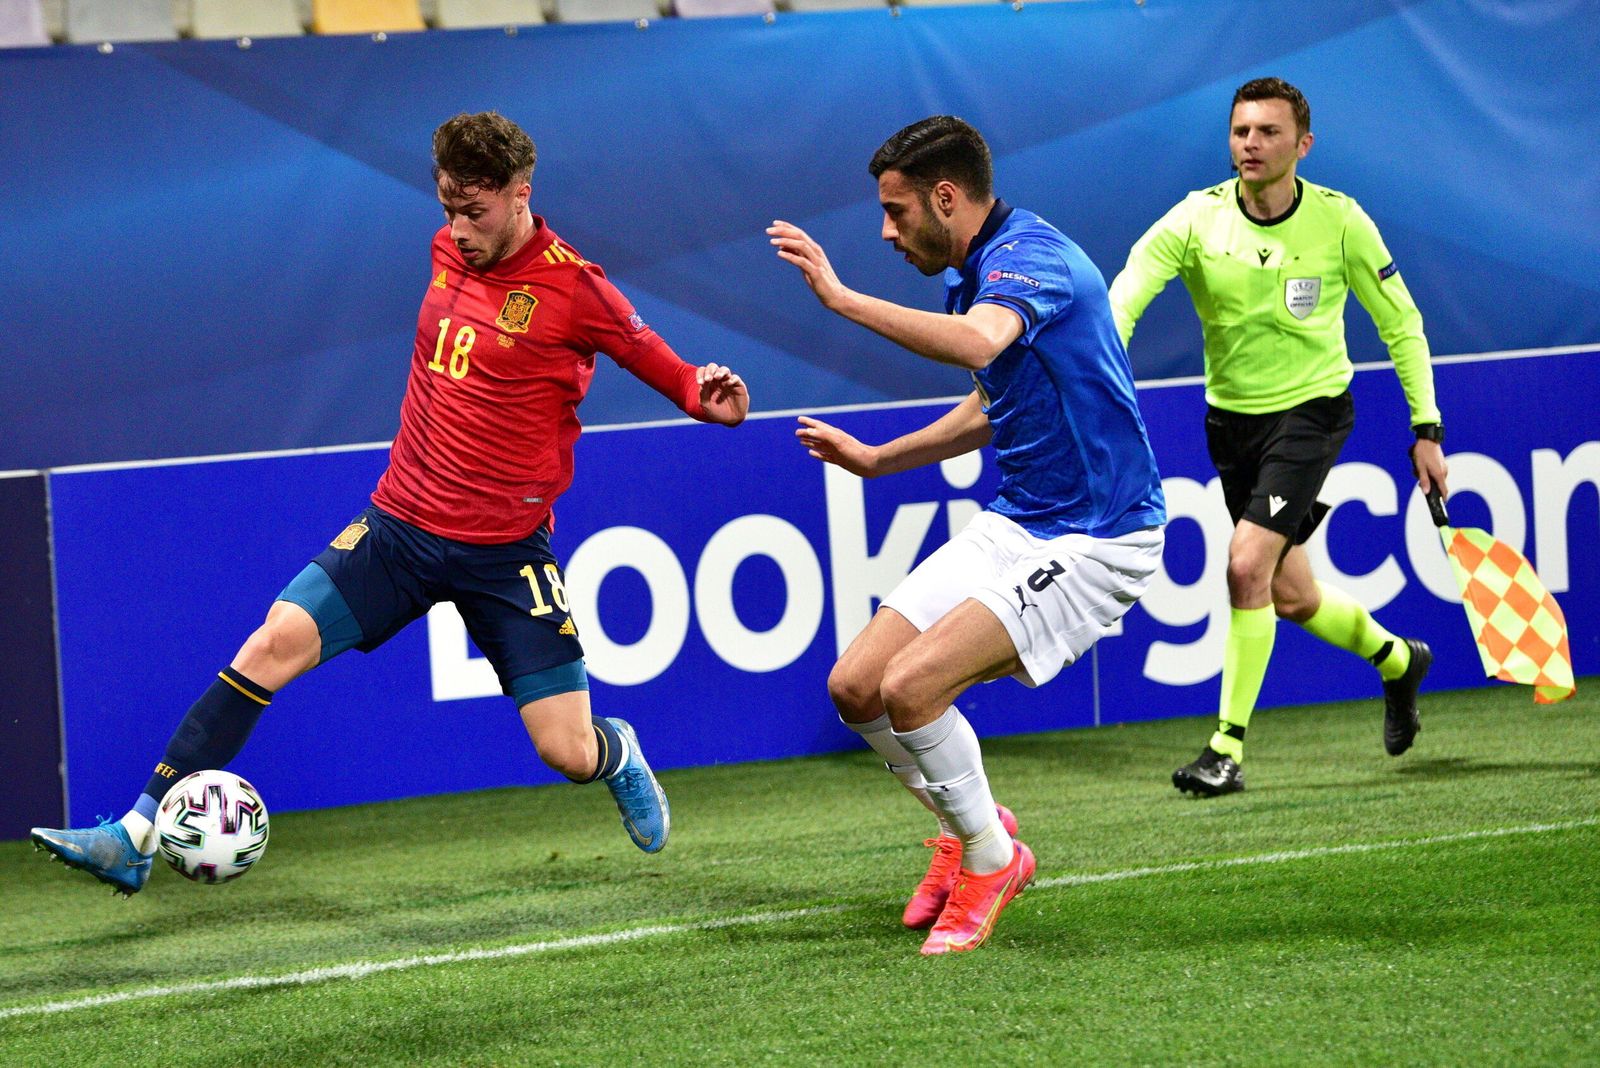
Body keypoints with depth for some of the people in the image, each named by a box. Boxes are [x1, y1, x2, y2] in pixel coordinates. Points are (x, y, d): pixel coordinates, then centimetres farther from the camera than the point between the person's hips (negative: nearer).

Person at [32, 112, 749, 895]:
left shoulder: (572, 287, -12)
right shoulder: (448, 250, 4)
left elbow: (639, 346, 2)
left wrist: (700, 395, -13)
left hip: (504, 556, -4)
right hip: (399, 527, 4)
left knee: (568, 754, -4)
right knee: (271, 646, -14)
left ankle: (620, 757, 37)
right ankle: (136, 838, -14)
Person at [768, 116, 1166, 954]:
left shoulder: (1029, 255, -19)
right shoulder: (973, 276, 12)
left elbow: (979, 345, -42)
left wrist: (843, 299, -38)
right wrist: (876, 459, 25)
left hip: (1093, 539, -10)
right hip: (1011, 525, 10)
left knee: (911, 688, -22)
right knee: (856, 688, 1)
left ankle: (989, 855, 2)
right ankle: (969, 829, 24)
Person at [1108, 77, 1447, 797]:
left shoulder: (1340, 222, -12)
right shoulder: (1195, 221, -12)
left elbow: (1400, 323, -1)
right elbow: (1121, 301, -25)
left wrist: (1427, 428, -5)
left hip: (1311, 409, -3)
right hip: (1231, 416, 3)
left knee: (1248, 563, -21)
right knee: (1291, 596, 12)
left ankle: (1229, 746, -10)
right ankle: (1397, 660, 42)